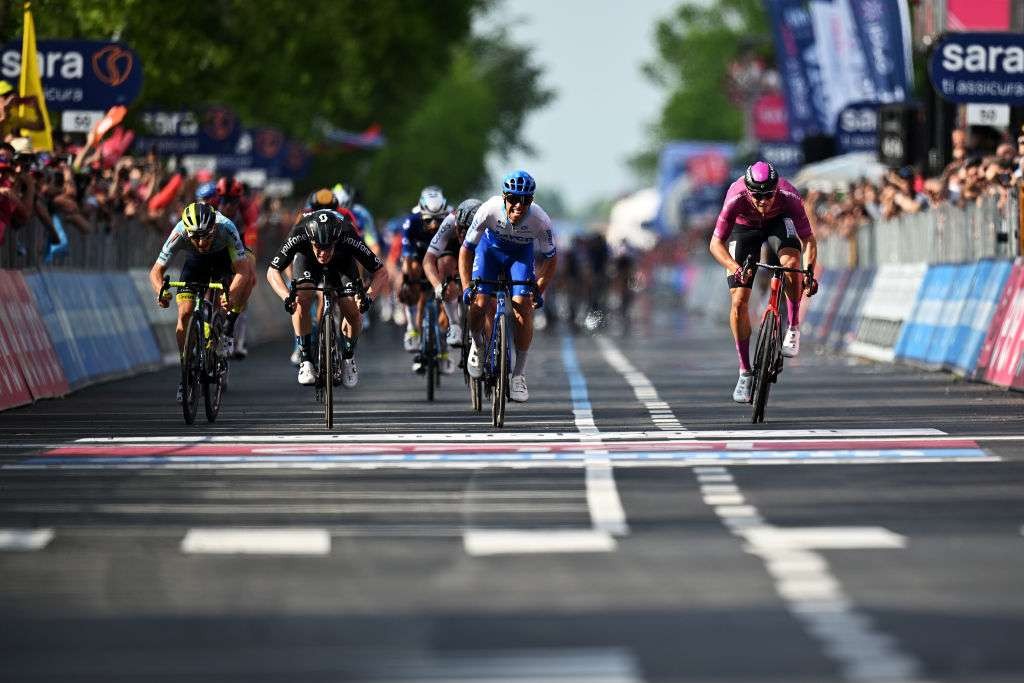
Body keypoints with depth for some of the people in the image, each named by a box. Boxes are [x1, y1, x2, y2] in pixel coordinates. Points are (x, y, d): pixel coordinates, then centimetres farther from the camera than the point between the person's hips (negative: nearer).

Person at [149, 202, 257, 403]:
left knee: (248, 266, -33)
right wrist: (161, 292, -49)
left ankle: (229, 327, -16)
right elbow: (156, 271, -28)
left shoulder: (226, 228, -40)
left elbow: (242, 270, -42)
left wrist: (232, 296, -60)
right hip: (196, 260, 1)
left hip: (224, 256, -1)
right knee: (184, 314, -14)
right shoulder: (179, 234, -36)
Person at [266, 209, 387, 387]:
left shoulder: (349, 240, -40)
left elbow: (381, 272, -29)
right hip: (306, 259, 0)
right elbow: (272, 272, -28)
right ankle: (305, 359, -13)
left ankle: (348, 356, 8)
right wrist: (287, 297, -46)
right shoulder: (299, 237, -40)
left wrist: (368, 296, -47)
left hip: (342, 261, 0)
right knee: (302, 301, -27)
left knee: (352, 310, -19)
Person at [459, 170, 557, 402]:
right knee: (479, 302, -18)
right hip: (490, 248, 0)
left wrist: (539, 290, -21)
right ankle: (477, 345, 16)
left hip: (520, 254, 0)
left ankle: (518, 376, -4)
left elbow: (551, 258, -15)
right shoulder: (489, 210, -35)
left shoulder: (540, 220, -33)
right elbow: (466, 249, -22)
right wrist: (466, 286, -29)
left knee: (523, 309, -16)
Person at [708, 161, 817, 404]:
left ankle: (793, 329, -15)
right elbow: (716, 243, -34)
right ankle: (745, 372, 0)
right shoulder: (736, 198, -37)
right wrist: (734, 268, -51)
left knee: (790, 261, -34)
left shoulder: (789, 197, -36)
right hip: (744, 227, 0)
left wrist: (809, 271, -45)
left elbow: (808, 240, -30)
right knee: (739, 301, -11)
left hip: (780, 220, 0)